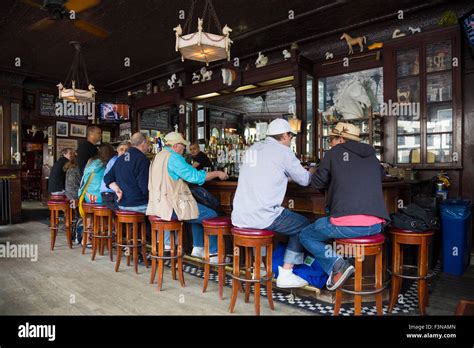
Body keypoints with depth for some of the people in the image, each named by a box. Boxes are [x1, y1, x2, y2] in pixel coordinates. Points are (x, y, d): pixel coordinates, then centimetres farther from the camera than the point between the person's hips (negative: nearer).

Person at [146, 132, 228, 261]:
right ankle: (213, 253, 9)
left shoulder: (159, 156, 15)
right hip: (172, 206, -10)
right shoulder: (174, 158, -16)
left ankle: (198, 248, 26)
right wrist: (217, 173, -9)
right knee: (212, 216, -2)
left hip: (159, 203, 10)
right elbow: (194, 176, -20)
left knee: (197, 211, 25)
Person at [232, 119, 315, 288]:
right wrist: (311, 172, 26)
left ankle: (259, 266, 36)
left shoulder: (253, 149, 15)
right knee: (303, 224, 13)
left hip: (238, 217, 8)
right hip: (261, 217, -7)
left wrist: (285, 175, 33)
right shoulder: (282, 151, -4)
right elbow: (304, 179, 5)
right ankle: (285, 274, 11)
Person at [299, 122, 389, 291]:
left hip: (347, 225, -6)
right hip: (376, 225, 6)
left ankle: (336, 265, -4)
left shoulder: (335, 153, 5)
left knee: (306, 236, 15)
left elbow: (317, 182, 12)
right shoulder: (371, 155, 17)